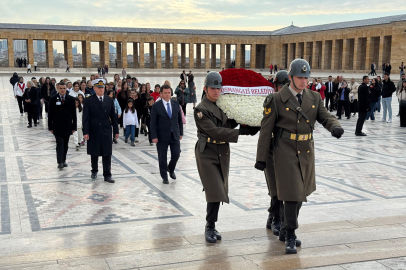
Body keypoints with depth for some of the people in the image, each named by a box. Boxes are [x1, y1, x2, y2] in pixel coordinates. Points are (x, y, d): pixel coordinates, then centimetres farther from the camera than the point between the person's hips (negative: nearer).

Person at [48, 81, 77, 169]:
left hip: (67, 126, 2)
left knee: (65, 145, 10)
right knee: (60, 144, -7)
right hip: (57, 127, -2)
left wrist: (74, 126, 1)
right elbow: (50, 114, 1)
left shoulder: (71, 99, 3)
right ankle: (60, 162, -8)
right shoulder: (53, 99, 0)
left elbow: (74, 114, 4)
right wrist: (50, 127, -3)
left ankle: (63, 160, 22)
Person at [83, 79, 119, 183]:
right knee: (94, 153, 11)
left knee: (107, 153, -1)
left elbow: (113, 117, 8)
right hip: (94, 131, -1)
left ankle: (107, 175, 4)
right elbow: (86, 117, -6)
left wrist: (116, 131, 6)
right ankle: (94, 171, 31)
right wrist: (85, 132, -13)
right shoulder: (89, 100, -2)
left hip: (106, 131, 1)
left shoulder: (109, 100, 5)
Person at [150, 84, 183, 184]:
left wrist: (181, 133, 9)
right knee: (162, 158, 4)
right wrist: (154, 136, -13)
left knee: (176, 154, 1)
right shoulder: (156, 106, -6)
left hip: (175, 135, 3)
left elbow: (179, 119, 11)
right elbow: (153, 123, -7)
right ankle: (164, 177, 19)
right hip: (162, 136, -3)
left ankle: (171, 169, 31)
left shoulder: (176, 104, 5)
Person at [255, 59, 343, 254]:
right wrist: (261, 157, -6)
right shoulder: (277, 100, -7)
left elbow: (326, 117, 0)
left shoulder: (314, 98, 7)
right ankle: (290, 237, 3)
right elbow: (266, 130, -6)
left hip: (306, 152, 6)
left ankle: (285, 231, 32)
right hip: (286, 152, -5)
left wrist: (335, 127, -25)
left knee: (300, 193, 14)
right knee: (292, 194, -9)